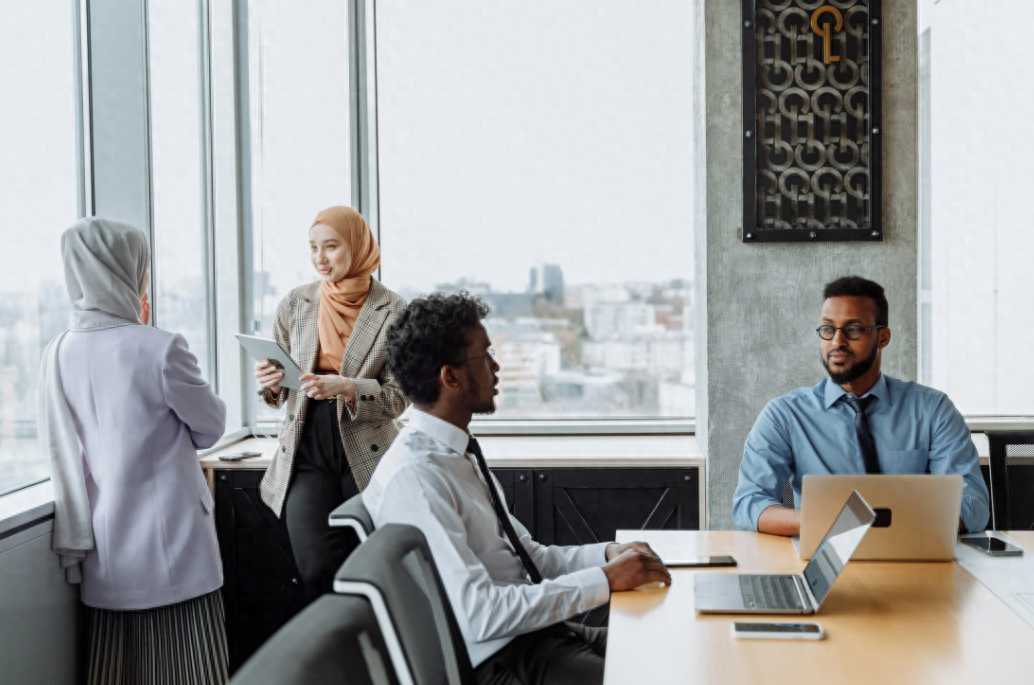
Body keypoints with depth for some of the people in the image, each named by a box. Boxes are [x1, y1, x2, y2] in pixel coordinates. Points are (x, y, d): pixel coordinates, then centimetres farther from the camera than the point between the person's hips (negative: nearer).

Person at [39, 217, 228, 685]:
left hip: (103, 559, 5)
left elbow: (56, 448, 11)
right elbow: (210, 428, -1)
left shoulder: (57, 356, 0)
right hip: (171, 554, -5)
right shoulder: (161, 349, -15)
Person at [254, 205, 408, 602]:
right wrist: (270, 383, -10)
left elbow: (397, 396, -4)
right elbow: (277, 394, 13)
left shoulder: (392, 311, -1)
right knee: (317, 570, -12)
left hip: (366, 455, -1)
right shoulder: (295, 304, 8)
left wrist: (345, 388, -21)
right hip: (306, 453, 2)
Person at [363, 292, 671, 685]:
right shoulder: (414, 477, -20)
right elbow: (480, 614, -25)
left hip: (544, 632, 9)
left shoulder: (461, 456, 10)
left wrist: (606, 554, 1)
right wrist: (604, 580, -20)